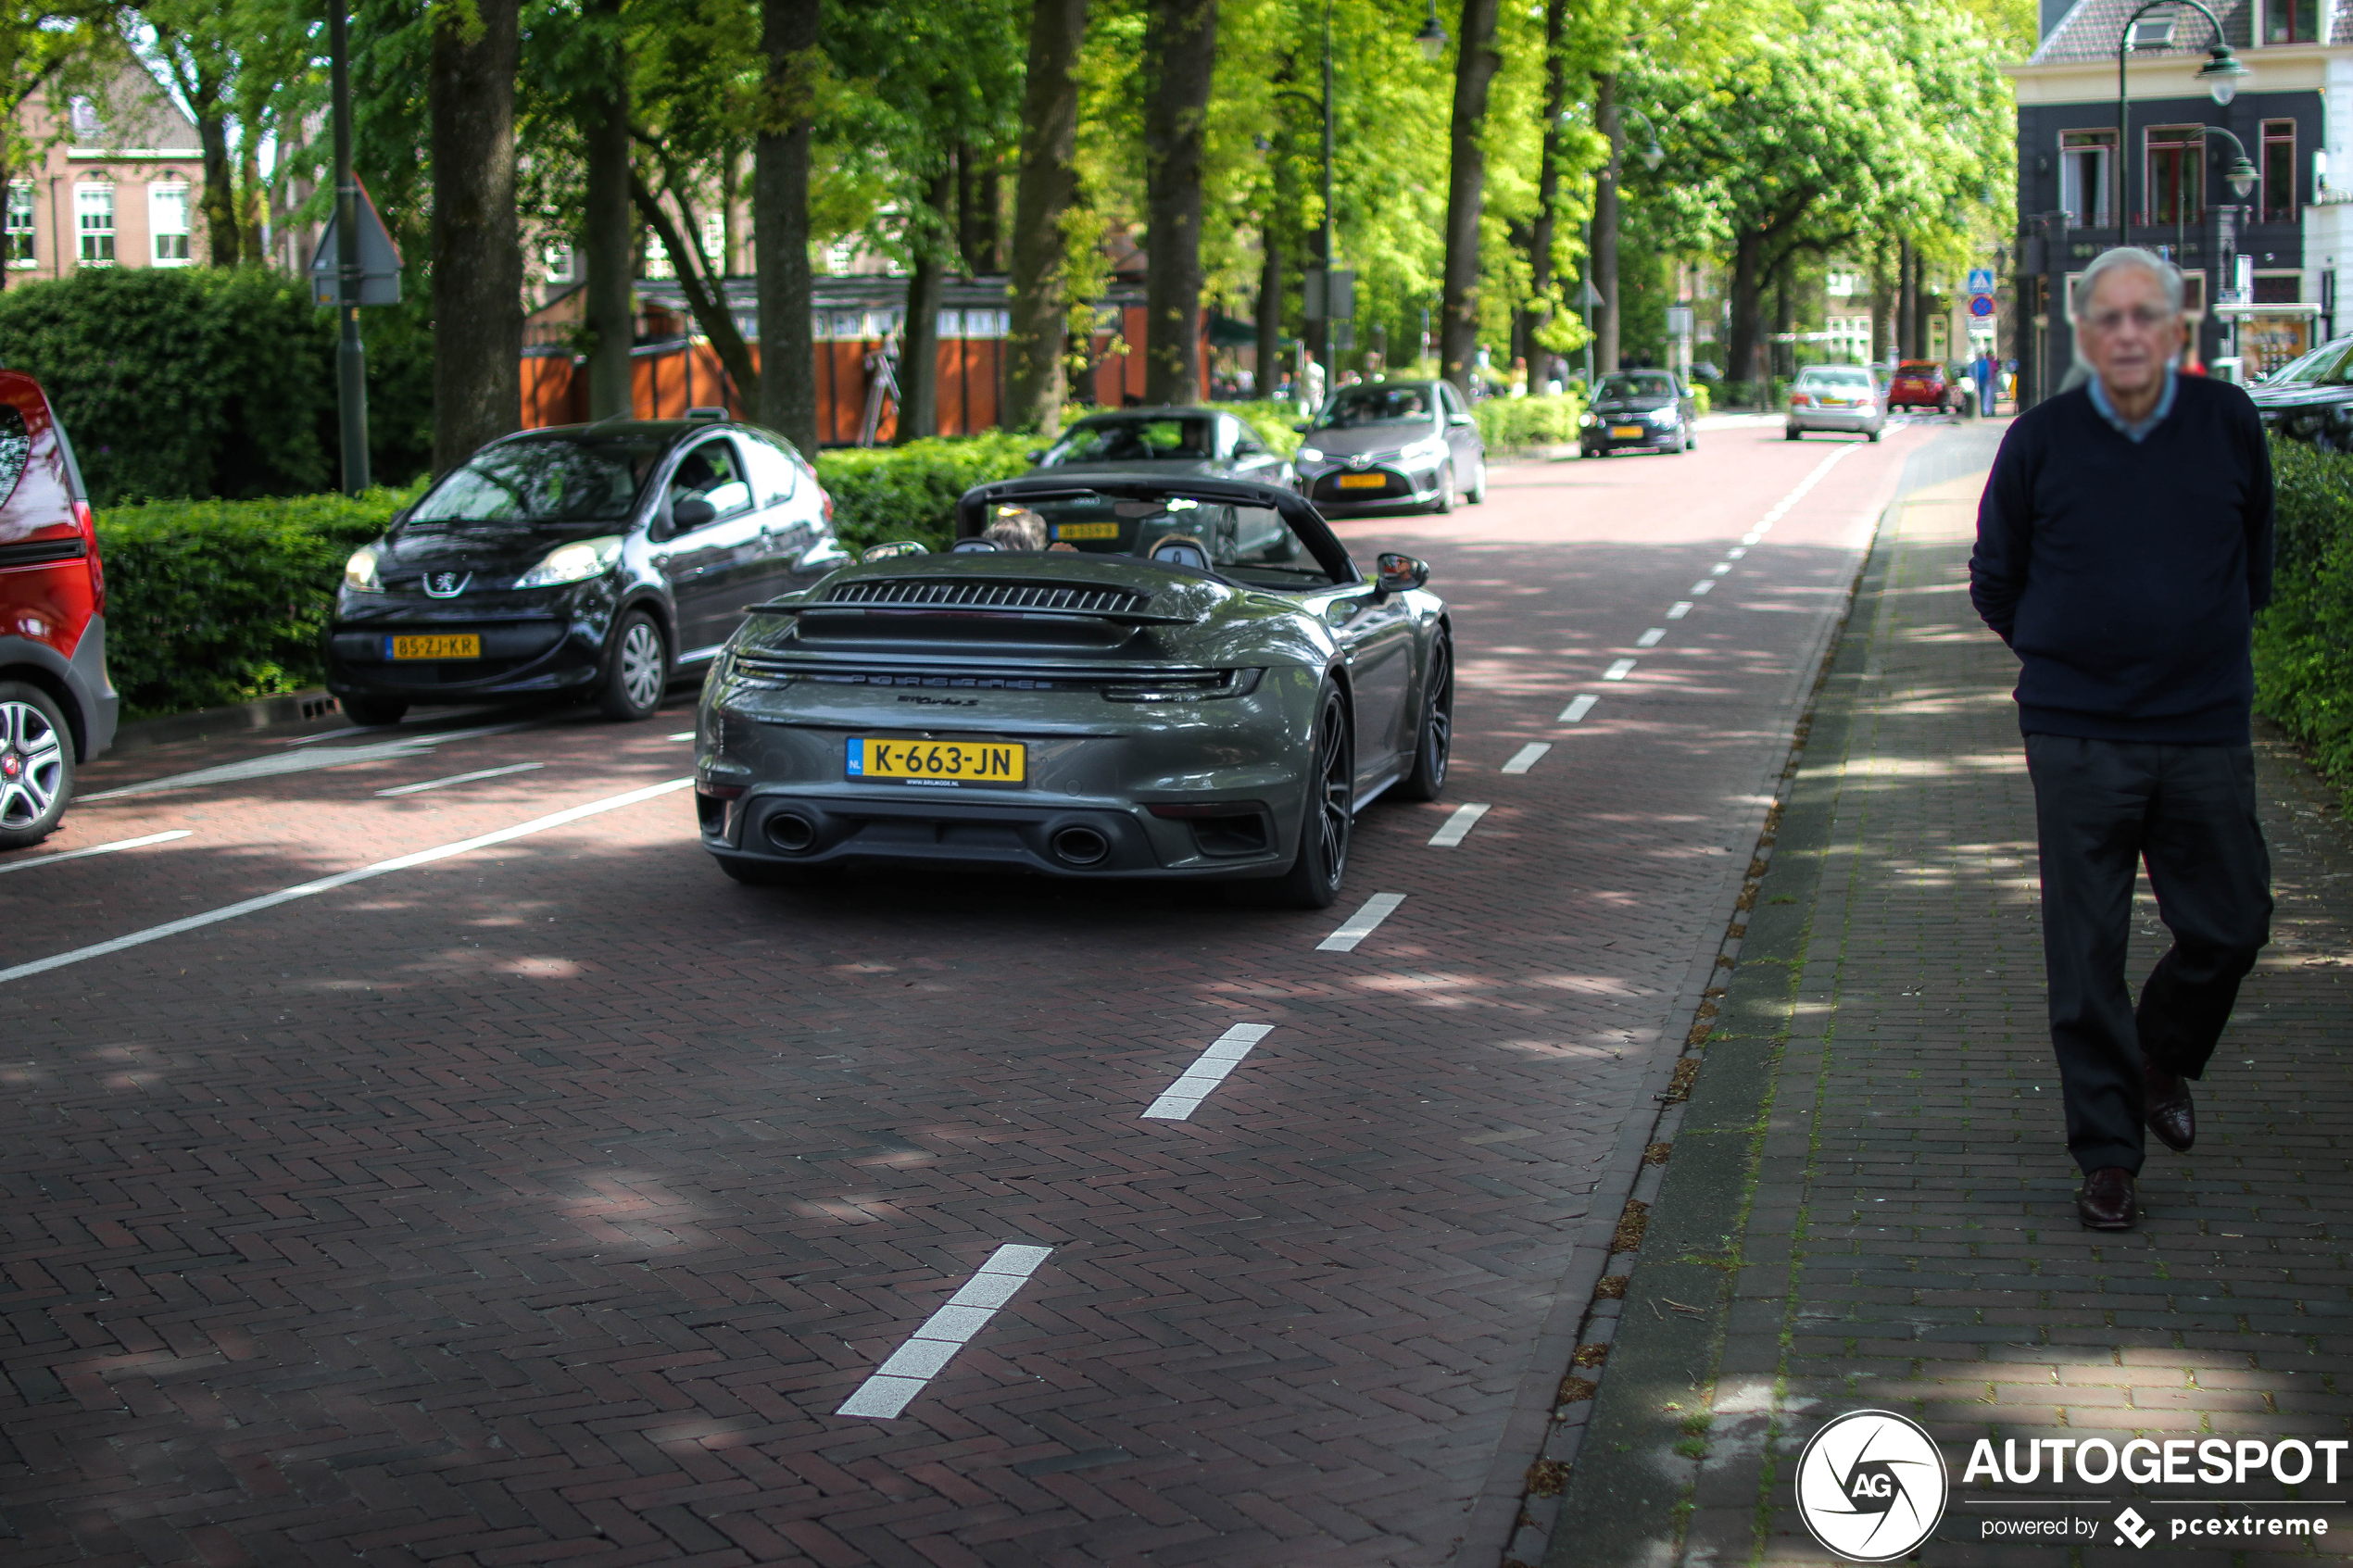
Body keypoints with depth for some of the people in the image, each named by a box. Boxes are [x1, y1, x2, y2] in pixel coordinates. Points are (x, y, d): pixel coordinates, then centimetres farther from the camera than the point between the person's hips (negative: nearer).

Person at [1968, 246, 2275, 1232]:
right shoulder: (2041, 439, -3)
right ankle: (2107, 1154, 12)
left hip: (2206, 731, 2)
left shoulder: (2229, 424, 1)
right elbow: (1994, 582, 10)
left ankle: (2161, 1059, 36)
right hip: (2078, 735, -2)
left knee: (2230, 926, 6)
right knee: (2086, 954, 1)